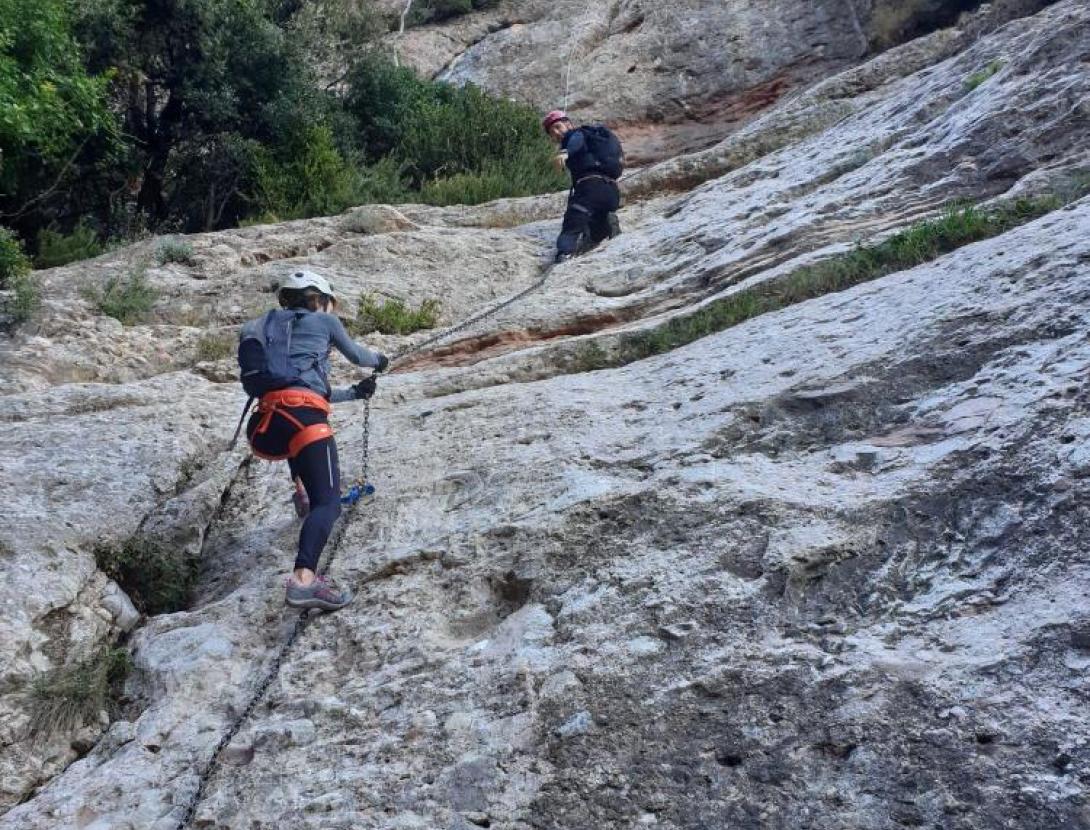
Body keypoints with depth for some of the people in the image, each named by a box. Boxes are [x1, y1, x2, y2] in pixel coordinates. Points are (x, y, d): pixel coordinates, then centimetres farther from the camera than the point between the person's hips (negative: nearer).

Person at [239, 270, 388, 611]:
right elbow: (357, 355, 34)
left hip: (265, 423, 7)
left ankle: (302, 492, 33)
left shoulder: (271, 327, 33)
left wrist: (354, 392, 50)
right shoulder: (324, 321, 18)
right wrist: (380, 360, 58)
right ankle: (304, 579, -38)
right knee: (328, 503, -15)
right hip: (303, 415, -6)